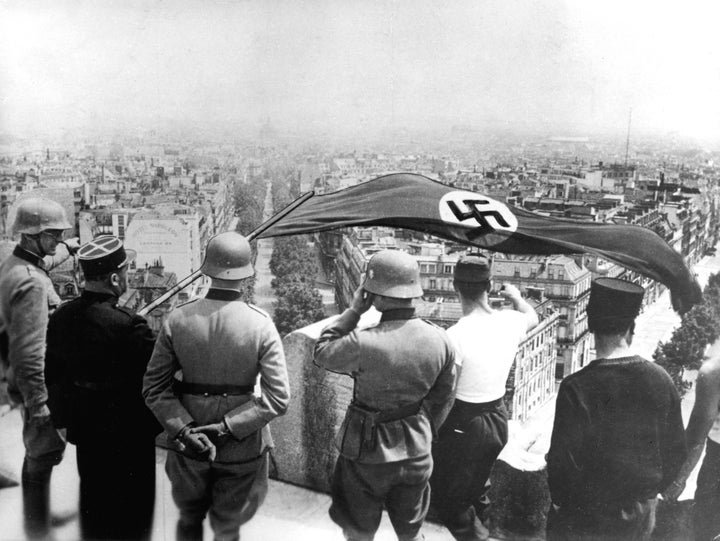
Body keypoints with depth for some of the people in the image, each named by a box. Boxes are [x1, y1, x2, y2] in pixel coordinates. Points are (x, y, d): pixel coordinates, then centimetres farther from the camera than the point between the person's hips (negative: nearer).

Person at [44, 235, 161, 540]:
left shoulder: (61, 316, -6)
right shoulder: (126, 326, -29)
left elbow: (52, 372, 4)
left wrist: (63, 416, 16)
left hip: (84, 430, 7)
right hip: (127, 435, -6)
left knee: (93, 498, 25)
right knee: (132, 505, 13)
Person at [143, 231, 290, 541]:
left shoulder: (177, 320, -11)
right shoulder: (261, 325, -16)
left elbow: (154, 387, -10)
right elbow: (278, 398, -19)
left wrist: (184, 429, -14)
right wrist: (228, 427, -17)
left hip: (188, 441, 2)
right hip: (241, 448, -1)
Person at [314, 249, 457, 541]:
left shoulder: (362, 343, -28)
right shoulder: (440, 340, -11)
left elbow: (322, 353, -7)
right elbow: (442, 400, 3)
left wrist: (353, 311, -8)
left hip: (367, 453, -4)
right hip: (416, 452, 4)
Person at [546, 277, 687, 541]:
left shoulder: (576, 388, -23)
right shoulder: (661, 380, -10)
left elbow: (563, 458, -18)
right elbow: (676, 450, 0)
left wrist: (559, 498, 0)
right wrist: (655, 488, 16)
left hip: (588, 515, -4)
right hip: (642, 514, 4)